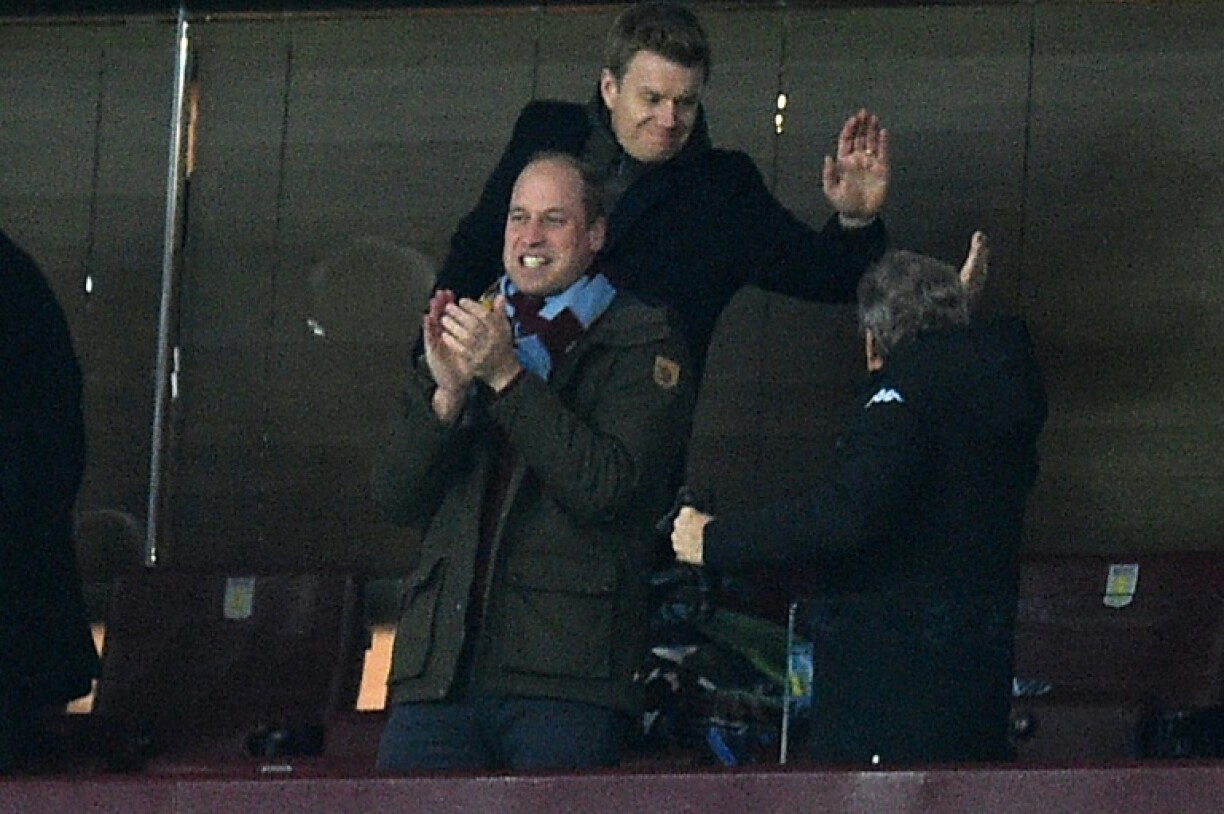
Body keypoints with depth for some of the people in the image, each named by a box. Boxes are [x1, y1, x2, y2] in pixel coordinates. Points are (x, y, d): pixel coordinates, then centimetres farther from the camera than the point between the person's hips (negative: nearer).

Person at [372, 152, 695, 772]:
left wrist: (507, 377, -11)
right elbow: (395, 499, 13)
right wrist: (447, 393, -4)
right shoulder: (467, 331, 22)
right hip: (441, 663, 4)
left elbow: (610, 487, -9)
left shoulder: (642, 344, 6)